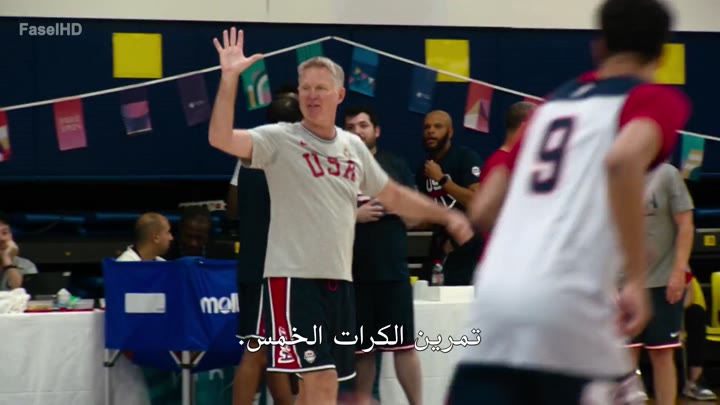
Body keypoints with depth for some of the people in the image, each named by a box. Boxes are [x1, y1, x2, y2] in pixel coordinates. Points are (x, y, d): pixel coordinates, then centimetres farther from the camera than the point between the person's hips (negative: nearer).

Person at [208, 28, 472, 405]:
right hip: (293, 277, -6)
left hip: (339, 279, 6)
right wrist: (229, 78, -28)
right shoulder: (279, 139, -5)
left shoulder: (353, 146, 13)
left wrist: (445, 216, 20)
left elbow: (394, 196, 25)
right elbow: (220, 138, -21)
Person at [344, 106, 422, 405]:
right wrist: (354, 215, -12)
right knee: (363, 348, 6)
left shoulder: (396, 166, 10)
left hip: (394, 268, 0)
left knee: (404, 344, -4)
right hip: (354, 271, 0)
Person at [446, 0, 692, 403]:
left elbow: (484, 210, 24)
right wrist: (638, 279, -15)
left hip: (495, 296, 5)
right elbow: (623, 159, -18)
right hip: (567, 304, -5)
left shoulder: (554, 101, 24)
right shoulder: (657, 99, 6)